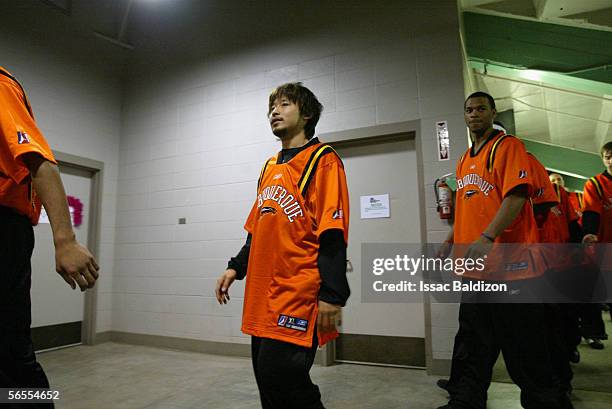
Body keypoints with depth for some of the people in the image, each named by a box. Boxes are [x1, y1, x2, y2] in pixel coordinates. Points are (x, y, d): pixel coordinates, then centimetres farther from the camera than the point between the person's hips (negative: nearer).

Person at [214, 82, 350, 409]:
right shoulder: (269, 167, 18)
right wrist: (236, 268, 14)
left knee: (281, 375, -10)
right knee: (266, 377, 12)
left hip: (298, 292, -7)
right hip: (263, 293, 8)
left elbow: (332, 233, -13)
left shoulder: (322, 159, -4)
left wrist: (331, 294, -18)